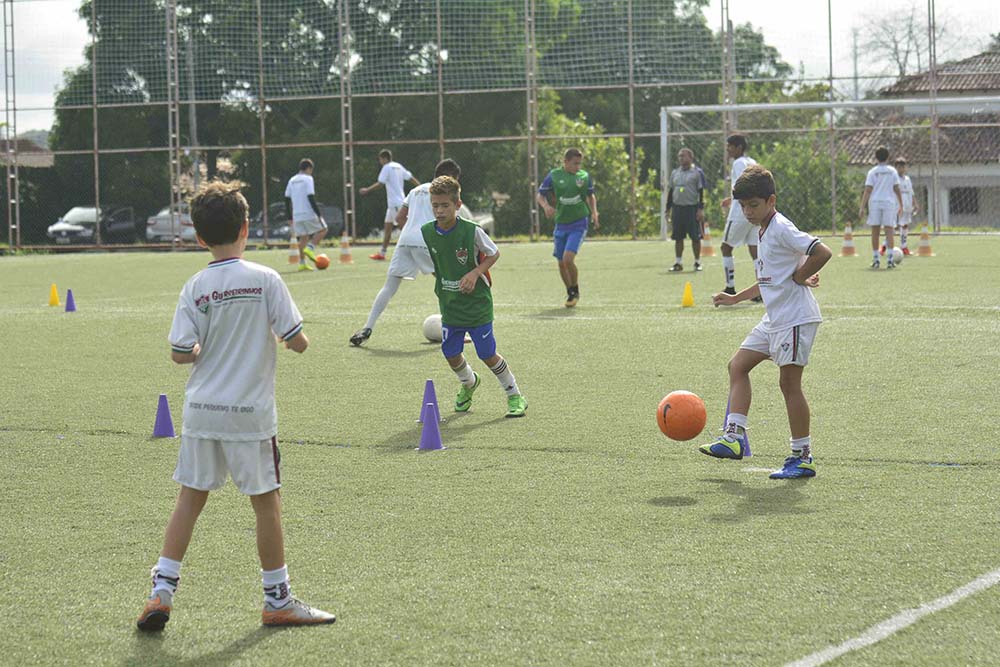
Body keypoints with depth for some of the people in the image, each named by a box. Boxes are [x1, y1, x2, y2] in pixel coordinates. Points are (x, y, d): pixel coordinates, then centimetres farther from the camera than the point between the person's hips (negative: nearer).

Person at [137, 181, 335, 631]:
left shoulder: (195, 288, -2)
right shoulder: (265, 280, -9)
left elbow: (180, 353, -4)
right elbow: (296, 341, -8)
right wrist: (296, 340, 14)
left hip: (201, 409, 3)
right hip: (250, 412, -3)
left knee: (190, 498, 12)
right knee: (266, 502, 7)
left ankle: (161, 591, 9)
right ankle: (277, 601, 16)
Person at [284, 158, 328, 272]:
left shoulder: (292, 180, 14)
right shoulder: (308, 179, -6)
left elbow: (287, 200, 14)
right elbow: (311, 198, -14)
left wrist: (290, 218, 19)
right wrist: (319, 214, -12)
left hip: (297, 215, 6)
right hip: (309, 214, -6)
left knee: (303, 237, 10)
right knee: (322, 230, 10)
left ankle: (302, 263, 2)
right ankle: (310, 248, -10)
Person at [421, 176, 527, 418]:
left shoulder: (472, 231, -18)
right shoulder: (426, 232, -5)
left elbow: (494, 254, -4)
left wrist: (474, 273, -16)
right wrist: (441, 282, 7)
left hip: (477, 303, -4)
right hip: (449, 305, 4)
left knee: (488, 355, -2)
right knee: (451, 354, 7)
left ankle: (515, 396, 16)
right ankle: (468, 383, 40)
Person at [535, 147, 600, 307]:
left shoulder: (585, 177, 1)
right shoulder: (554, 176, 0)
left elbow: (591, 195, 17)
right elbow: (539, 195, 6)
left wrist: (594, 213, 3)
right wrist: (546, 206, -13)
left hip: (579, 224, -2)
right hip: (561, 224, 3)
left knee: (568, 258, -18)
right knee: (561, 263, 7)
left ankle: (575, 291, 3)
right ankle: (570, 293, 29)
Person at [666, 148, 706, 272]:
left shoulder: (697, 172, -1)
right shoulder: (675, 173, 13)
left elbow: (702, 192, -4)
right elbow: (670, 191, 17)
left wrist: (701, 209, -11)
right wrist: (668, 209, 12)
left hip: (692, 208, -5)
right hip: (677, 208, 5)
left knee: (695, 237, -2)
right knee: (678, 237, 6)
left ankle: (697, 263, 8)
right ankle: (678, 263, 13)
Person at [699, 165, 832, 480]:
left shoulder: (781, 228, -14)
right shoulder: (764, 232, 16)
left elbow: (822, 252, -26)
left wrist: (799, 277, -15)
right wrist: (736, 298, 25)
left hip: (796, 318, -10)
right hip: (774, 318, 10)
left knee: (789, 382, -7)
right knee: (738, 365, 8)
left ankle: (802, 457, 0)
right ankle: (734, 437, 5)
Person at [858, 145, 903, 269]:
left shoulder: (872, 172, 3)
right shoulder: (892, 171, 5)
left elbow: (867, 190, -3)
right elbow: (896, 189, 4)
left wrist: (862, 207, -4)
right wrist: (901, 205, 11)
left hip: (874, 203, 0)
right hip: (889, 202, 0)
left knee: (875, 231, 6)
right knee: (889, 230, -1)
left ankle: (875, 259, 6)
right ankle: (889, 259, -11)